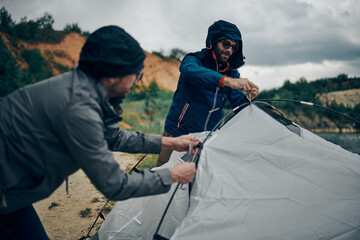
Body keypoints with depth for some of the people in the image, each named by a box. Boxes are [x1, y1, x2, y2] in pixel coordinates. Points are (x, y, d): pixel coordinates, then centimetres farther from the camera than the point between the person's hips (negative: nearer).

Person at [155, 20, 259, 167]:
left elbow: (238, 103, 1)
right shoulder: (194, 59, -10)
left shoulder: (232, 73, 6)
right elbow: (190, 71, -36)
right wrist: (226, 80, -49)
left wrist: (247, 97, -24)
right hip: (179, 134, -4)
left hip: (211, 137, 4)